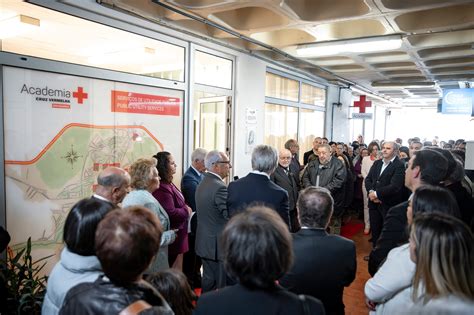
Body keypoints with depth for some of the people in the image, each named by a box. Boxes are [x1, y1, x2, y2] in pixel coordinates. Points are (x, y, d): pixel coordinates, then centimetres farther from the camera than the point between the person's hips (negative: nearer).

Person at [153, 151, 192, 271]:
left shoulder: (168, 184, 9)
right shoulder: (162, 188, -23)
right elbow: (171, 213, -27)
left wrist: (186, 208, 2)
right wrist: (187, 211, -12)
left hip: (178, 235, 10)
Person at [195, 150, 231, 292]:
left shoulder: (202, 184, 8)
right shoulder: (219, 187, -22)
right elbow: (230, 216, -24)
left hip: (205, 242, 9)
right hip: (220, 244, -9)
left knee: (208, 281, 19)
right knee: (224, 285, 5)